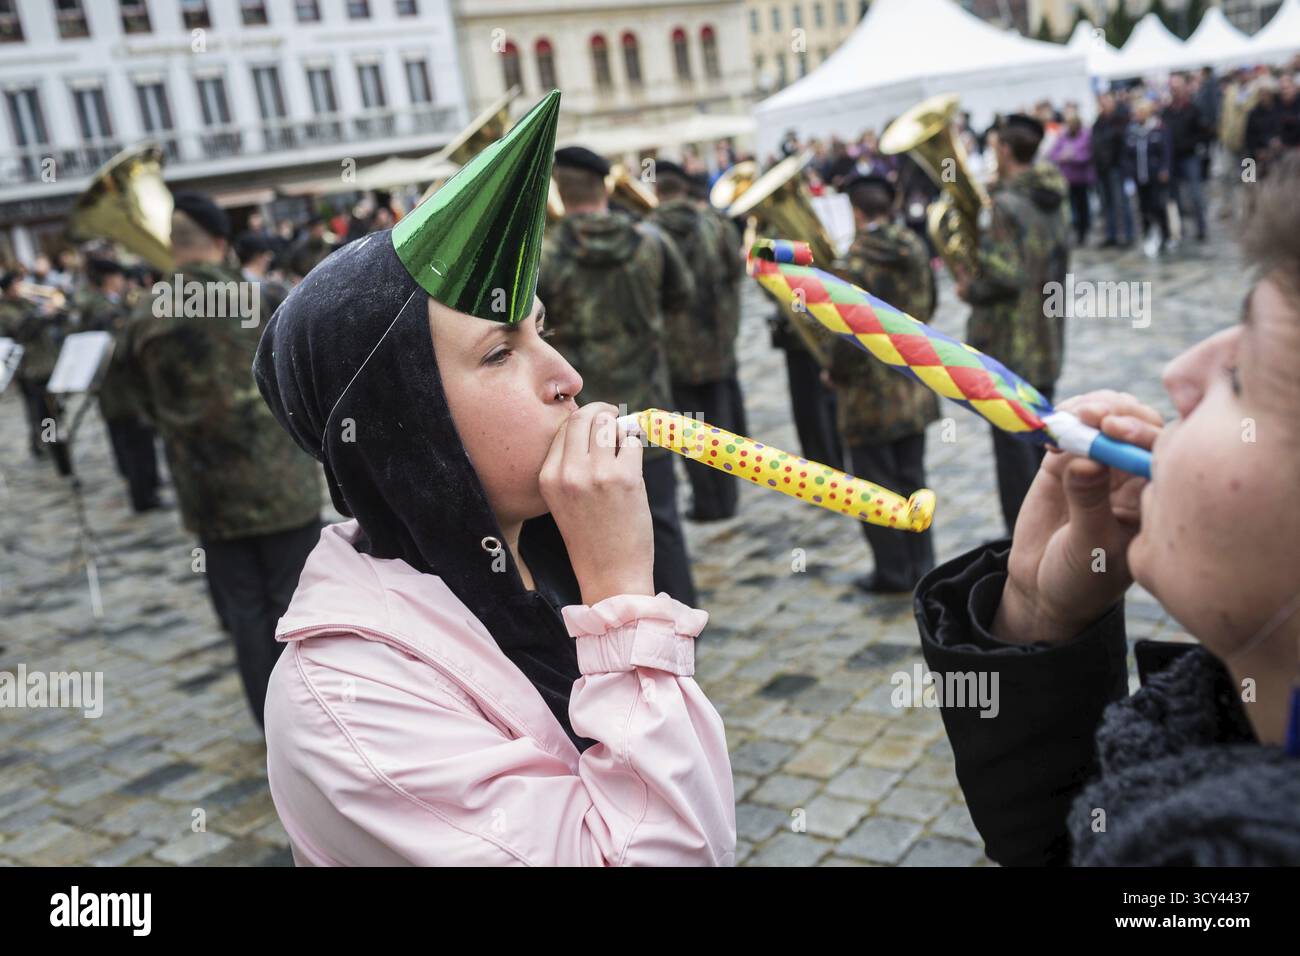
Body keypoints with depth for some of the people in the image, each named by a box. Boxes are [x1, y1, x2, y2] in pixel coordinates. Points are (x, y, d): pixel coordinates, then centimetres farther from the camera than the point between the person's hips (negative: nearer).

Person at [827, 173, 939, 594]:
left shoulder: (852, 266, -20)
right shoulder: (915, 249, 0)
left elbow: (847, 336, -21)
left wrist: (835, 374, -4)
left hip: (871, 393, -6)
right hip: (914, 384, 6)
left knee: (877, 485, 6)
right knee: (911, 478, 16)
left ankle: (892, 572, 15)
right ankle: (920, 566, 23)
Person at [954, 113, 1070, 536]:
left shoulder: (1006, 204, -18)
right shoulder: (1050, 197, 8)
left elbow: (1007, 276, -25)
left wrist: (971, 290, -7)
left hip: (1009, 345, -9)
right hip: (1047, 339, 9)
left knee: (1012, 443, 0)